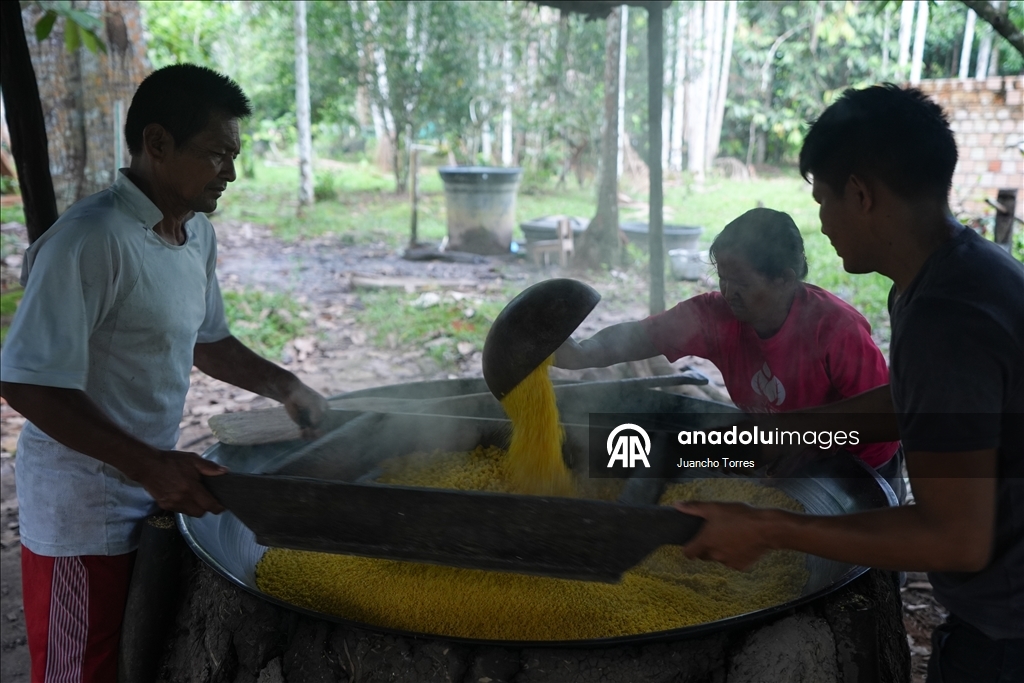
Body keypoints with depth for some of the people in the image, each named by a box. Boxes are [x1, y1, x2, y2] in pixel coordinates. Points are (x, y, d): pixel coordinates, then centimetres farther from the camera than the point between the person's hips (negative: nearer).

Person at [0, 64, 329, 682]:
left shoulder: (198, 234, 5)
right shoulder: (89, 242, -22)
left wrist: (287, 388, 5)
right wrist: (150, 465, -29)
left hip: (155, 494, 8)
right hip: (84, 515, -8)